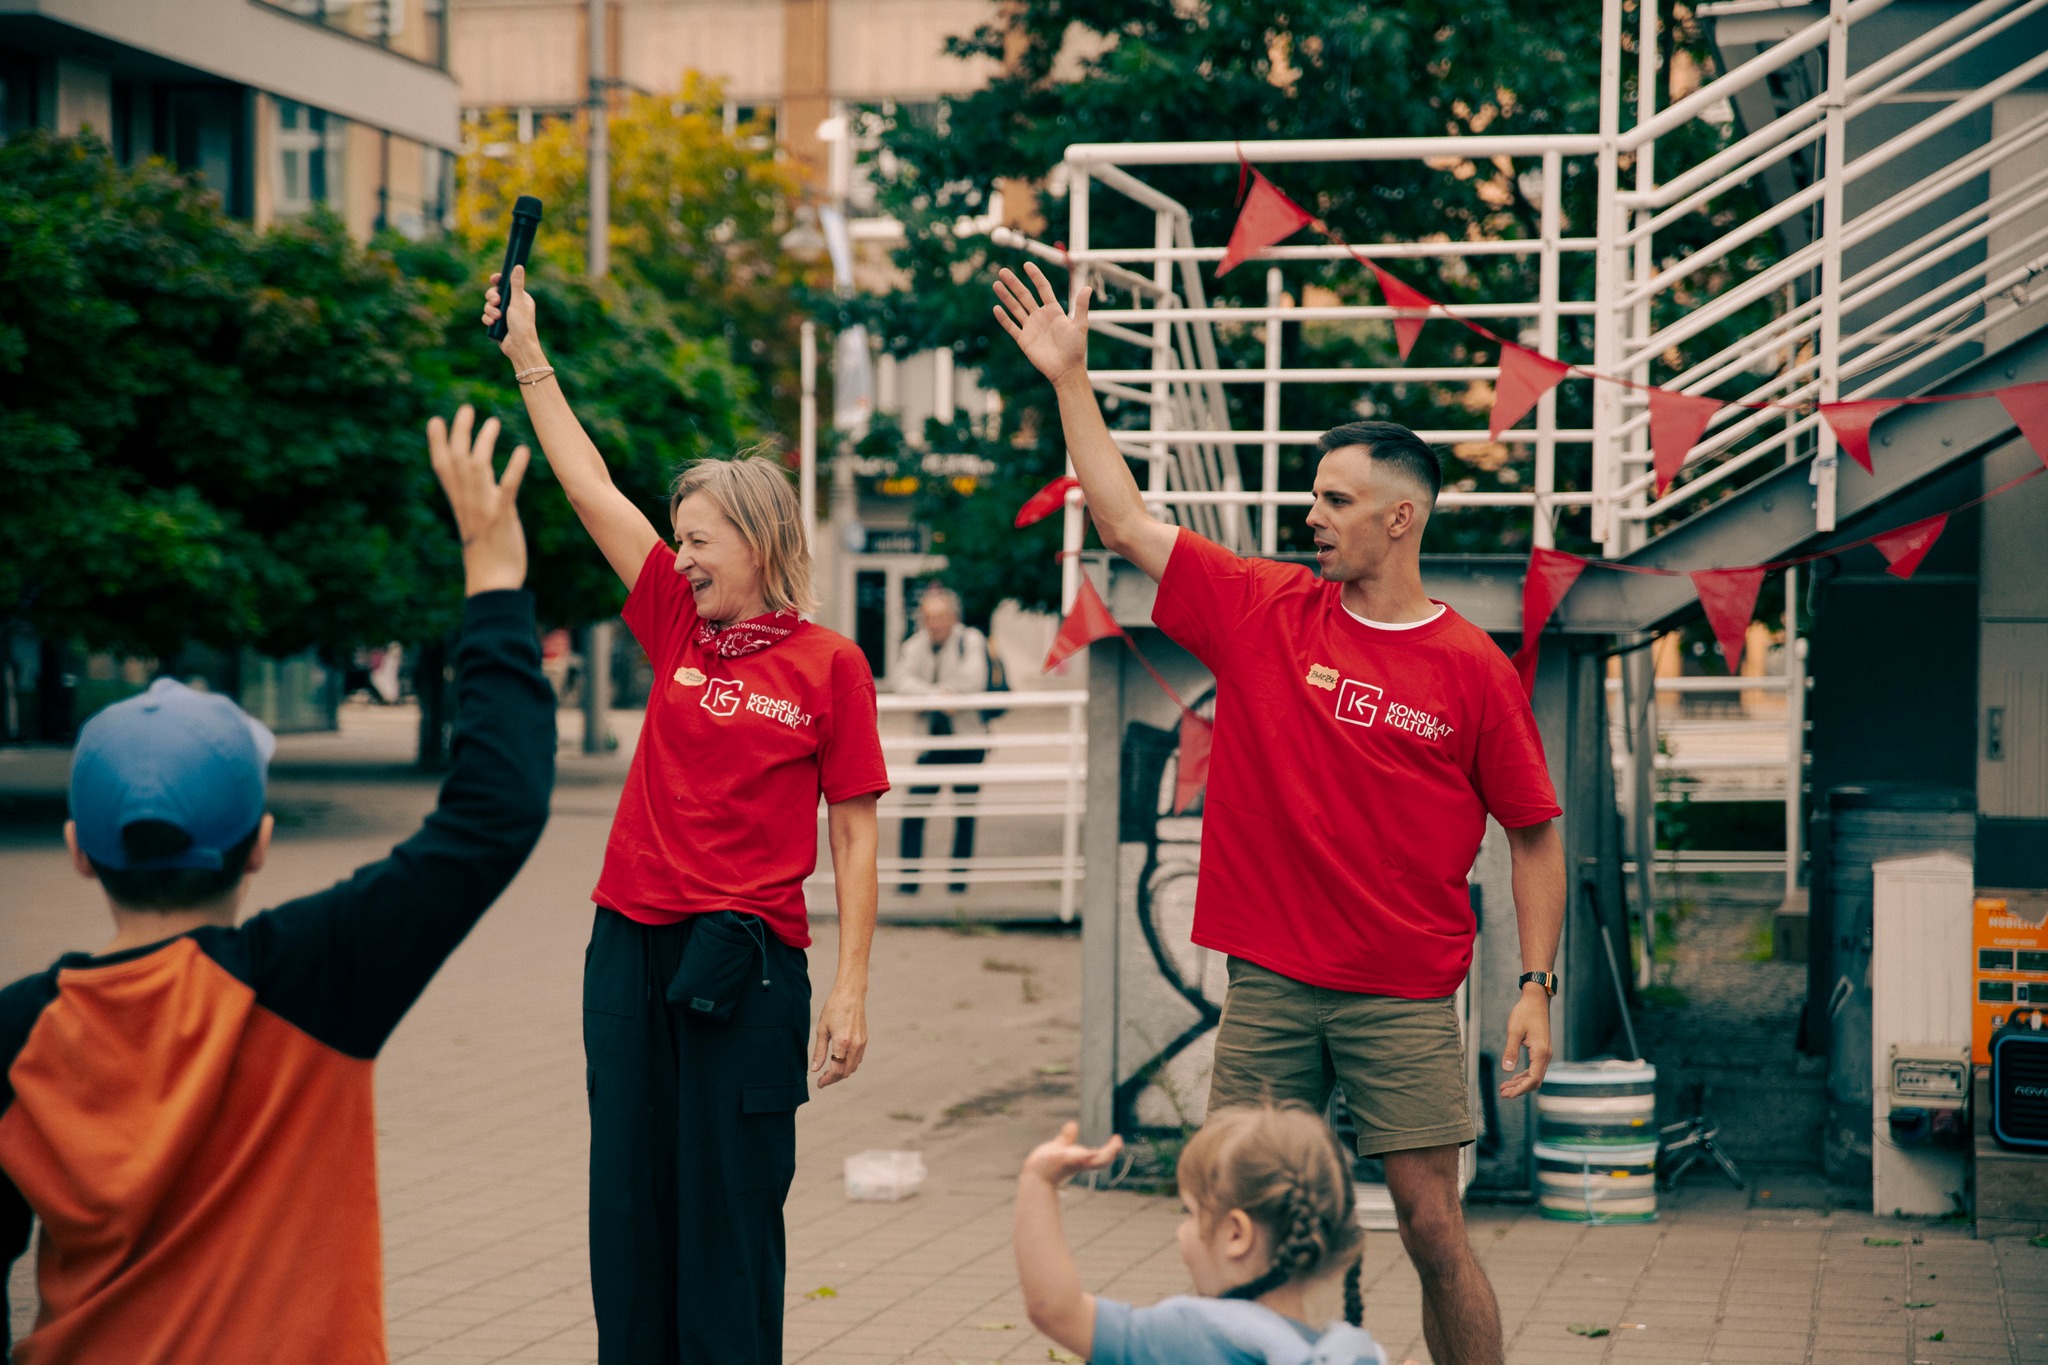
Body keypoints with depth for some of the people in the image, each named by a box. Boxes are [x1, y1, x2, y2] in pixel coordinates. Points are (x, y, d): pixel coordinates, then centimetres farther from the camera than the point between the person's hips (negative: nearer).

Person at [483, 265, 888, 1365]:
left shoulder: (828, 665, -4)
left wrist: (850, 992, -7)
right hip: (632, 944, 5)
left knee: (731, 1210, 2)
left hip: (745, 960, -5)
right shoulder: (680, 627, 8)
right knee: (630, 1199, 9)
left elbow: (852, 838, -3)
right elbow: (590, 489, 8)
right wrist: (527, 358, 5)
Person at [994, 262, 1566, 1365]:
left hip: (1402, 994, -3)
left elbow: (1534, 832, 3)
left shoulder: (1472, 668, -3)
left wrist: (1536, 985, -4)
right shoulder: (1265, 612, 4)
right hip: (1267, 984, 3)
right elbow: (1125, 521, 5)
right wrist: (1070, 378, 3)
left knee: (1431, 1226, -2)